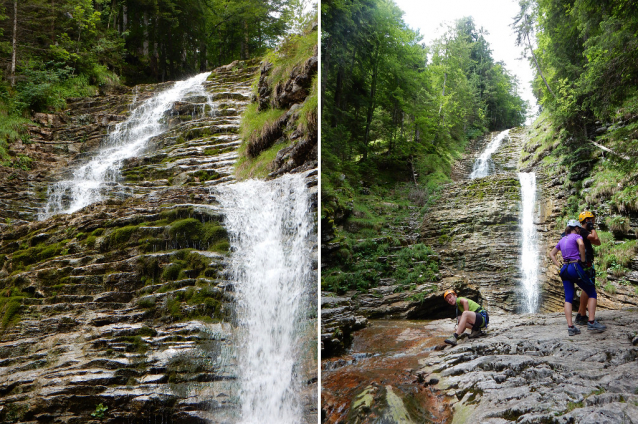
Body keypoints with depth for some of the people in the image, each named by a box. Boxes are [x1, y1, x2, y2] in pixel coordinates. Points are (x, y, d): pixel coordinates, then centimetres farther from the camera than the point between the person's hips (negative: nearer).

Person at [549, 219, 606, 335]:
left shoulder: (562, 240, 19)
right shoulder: (576, 236, 0)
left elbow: (551, 254, 26)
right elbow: (581, 244, -23)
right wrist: (583, 259, -13)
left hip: (564, 269, 6)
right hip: (575, 268, -6)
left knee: (568, 298, 3)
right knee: (592, 293, 8)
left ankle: (570, 327, -4)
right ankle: (592, 322, 0)